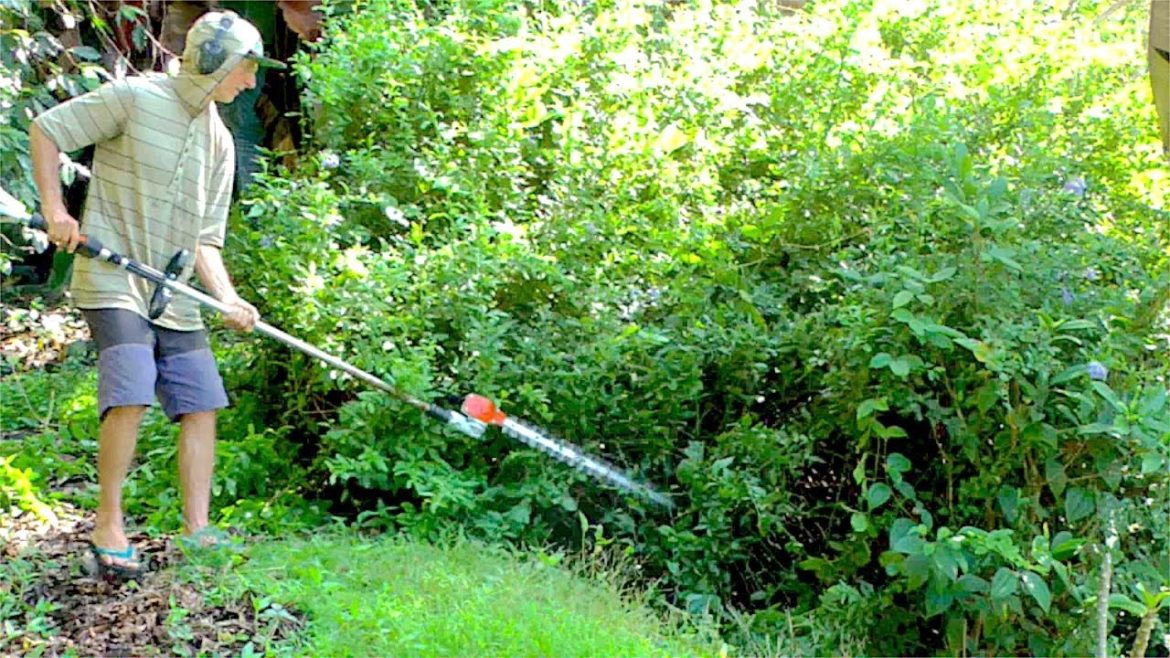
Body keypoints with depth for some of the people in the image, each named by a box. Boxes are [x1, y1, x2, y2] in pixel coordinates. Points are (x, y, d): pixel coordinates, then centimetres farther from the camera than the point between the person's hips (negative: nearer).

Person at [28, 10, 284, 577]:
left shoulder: (219, 142, 10)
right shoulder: (134, 97, -7)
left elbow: (204, 238, 10)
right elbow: (45, 129, -1)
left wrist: (227, 299, -6)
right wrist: (54, 206, -11)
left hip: (174, 296, 7)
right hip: (112, 280, -7)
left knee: (201, 403, 1)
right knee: (131, 397, -19)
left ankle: (196, 532, 8)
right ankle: (108, 525, -3)